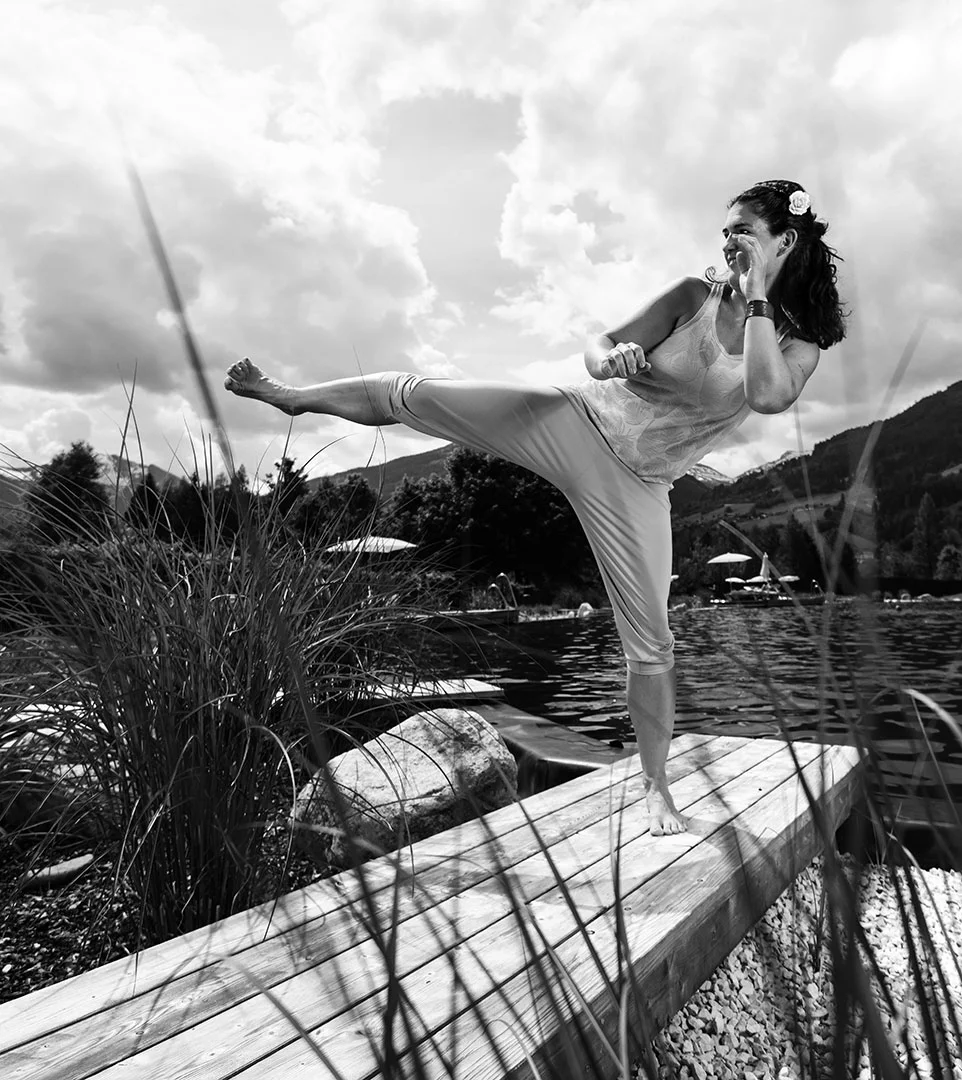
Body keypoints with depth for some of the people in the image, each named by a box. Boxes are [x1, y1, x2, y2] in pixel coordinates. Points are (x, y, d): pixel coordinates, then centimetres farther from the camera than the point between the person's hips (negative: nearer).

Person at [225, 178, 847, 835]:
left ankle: (657, 789, 20)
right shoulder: (696, 295, 2)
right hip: (577, 423, 1)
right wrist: (611, 360, -23)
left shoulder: (801, 344, 2)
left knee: (650, 641, 0)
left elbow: (768, 395, -22)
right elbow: (598, 347, 0)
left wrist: (757, 295, -15)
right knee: (414, 395, -10)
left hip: (635, 485, 0)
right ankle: (292, 396, 15)